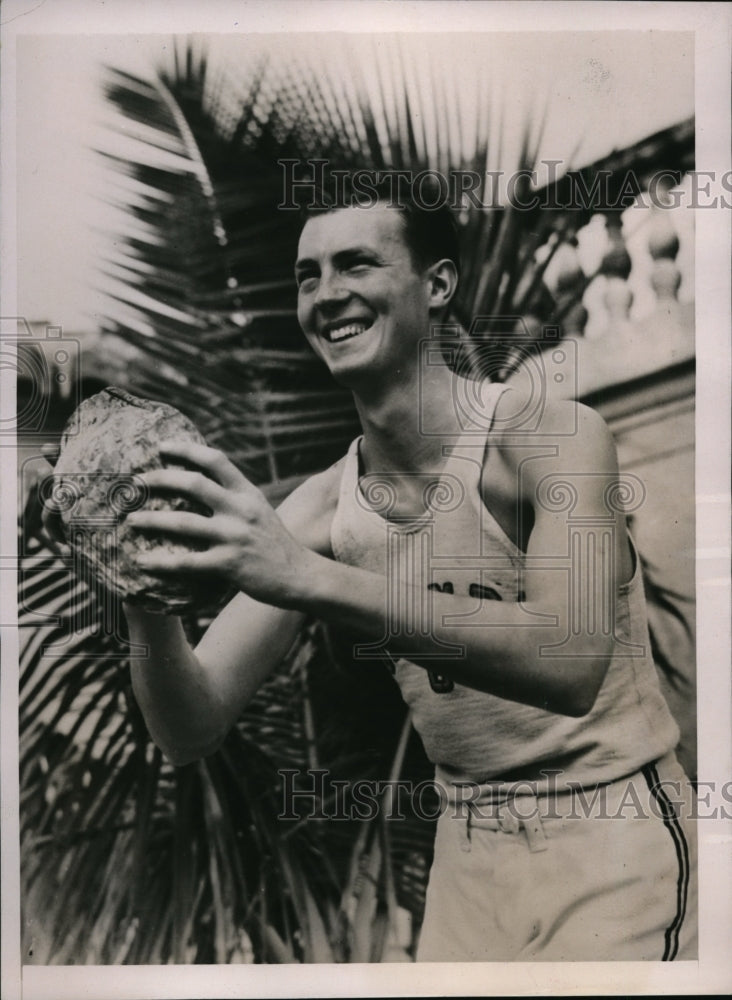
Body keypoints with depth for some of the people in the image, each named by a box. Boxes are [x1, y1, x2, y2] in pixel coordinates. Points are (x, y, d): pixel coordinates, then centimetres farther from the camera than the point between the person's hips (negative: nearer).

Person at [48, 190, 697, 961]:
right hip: (469, 849, 3)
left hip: (614, 830, -3)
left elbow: (571, 664, -34)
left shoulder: (552, 435, -18)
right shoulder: (320, 510, -7)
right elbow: (191, 732, -9)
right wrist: (148, 613, -30)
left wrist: (311, 579, -43)